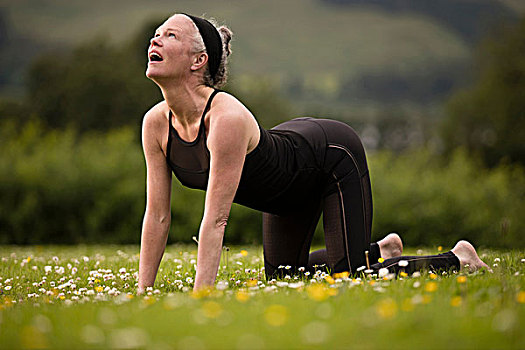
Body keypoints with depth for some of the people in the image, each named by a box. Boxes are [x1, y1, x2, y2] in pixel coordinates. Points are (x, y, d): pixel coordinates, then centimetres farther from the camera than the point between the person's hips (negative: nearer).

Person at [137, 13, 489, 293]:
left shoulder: (228, 118, -40)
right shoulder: (156, 123, -19)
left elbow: (216, 218, -41)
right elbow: (157, 216, -13)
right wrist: (142, 296, -14)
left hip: (334, 156, -7)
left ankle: (457, 259, 14)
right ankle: (380, 250, 40)